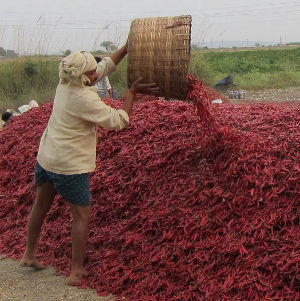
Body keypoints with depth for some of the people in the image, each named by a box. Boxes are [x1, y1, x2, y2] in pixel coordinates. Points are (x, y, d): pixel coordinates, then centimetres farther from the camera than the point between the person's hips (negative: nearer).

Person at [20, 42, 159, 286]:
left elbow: (106, 66, 12)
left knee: (41, 206, 22)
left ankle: (29, 255, 36)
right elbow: (118, 121, -17)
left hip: (45, 159, 9)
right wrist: (132, 93, -9)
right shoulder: (85, 99, -24)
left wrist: (127, 47, 12)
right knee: (82, 216, 6)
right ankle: (76, 271, 12)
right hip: (70, 167, -9)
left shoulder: (65, 83, 0)